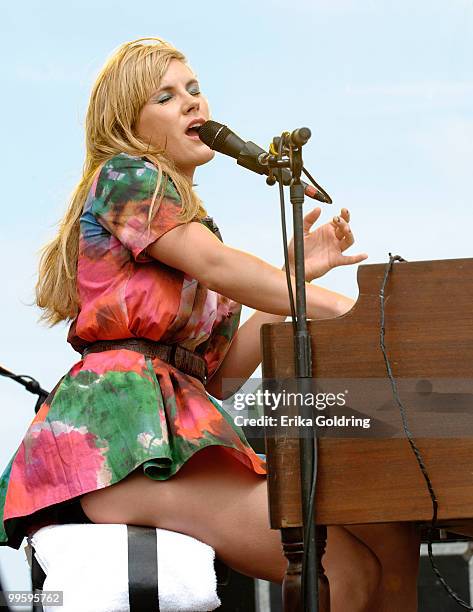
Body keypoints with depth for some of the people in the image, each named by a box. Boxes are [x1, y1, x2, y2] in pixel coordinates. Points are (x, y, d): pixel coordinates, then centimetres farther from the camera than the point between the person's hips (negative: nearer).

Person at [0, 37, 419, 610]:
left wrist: (295, 271, 16)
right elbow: (217, 266, -11)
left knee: (394, 546, -12)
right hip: (121, 426, -9)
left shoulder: (189, 221, 32)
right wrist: (348, 308, -12)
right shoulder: (125, 176, 6)